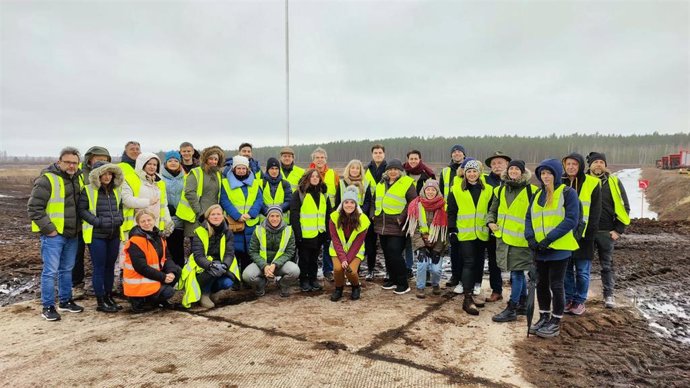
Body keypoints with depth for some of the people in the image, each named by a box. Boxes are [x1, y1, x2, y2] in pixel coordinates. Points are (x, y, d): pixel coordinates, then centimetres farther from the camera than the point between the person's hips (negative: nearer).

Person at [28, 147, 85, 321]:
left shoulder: (76, 178, 10)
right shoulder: (47, 180, -13)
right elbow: (34, 208, -15)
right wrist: (49, 229, -16)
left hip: (71, 234, 7)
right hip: (53, 235, -7)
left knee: (67, 269, 16)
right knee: (50, 271, -2)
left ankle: (65, 301, 28)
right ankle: (48, 307, 8)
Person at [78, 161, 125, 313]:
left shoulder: (115, 190, 11)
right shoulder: (88, 190, -8)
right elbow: (82, 210, -10)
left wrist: (120, 218, 0)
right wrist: (98, 221, -18)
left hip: (114, 235, 6)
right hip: (96, 235, -6)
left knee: (110, 266, 13)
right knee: (99, 267, 0)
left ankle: (109, 297, 25)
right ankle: (100, 302, 9)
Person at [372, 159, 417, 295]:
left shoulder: (407, 183, -6)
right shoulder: (381, 183, 14)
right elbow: (375, 200, 24)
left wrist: (402, 217, -16)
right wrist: (374, 214, 10)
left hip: (396, 227, -7)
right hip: (382, 225, 7)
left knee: (395, 254, -10)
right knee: (387, 254, 13)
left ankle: (403, 284, 1)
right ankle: (393, 279, 27)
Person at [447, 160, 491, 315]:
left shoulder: (487, 190, 7)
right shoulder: (456, 190, -1)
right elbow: (451, 211, 0)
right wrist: (452, 229, -6)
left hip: (481, 234, 4)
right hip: (465, 233, -4)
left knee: (477, 263, 10)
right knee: (468, 263, -10)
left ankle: (470, 294, 23)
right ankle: (467, 299, -7)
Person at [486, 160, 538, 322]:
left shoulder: (531, 191, -7)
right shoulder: (500, 190, 10)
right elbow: (492, 210, 19)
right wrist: (490, 222, 2)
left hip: (520, 239, -6)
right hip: (503, 237, 6)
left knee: (516, 272, -2)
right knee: (518, 272, 16)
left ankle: (511, 309, 5)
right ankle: (523, 305, 29)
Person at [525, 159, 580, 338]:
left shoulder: (567, 192, -6)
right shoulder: (538, 194, 13)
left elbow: (571, 219, -14)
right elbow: (529, 217, 11)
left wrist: (549, 238, -19)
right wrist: (530, 237, -7)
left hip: (559, 248, -6)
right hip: (540, 249, 6)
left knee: (556, 285, 1)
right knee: (541, 284, 13)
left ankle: (555, 323, 14)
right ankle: (544, 318, 27)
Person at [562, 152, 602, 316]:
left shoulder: (592, 184, -4)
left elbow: (595, 212, -4)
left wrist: (589, 233, -10)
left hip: (583, 235, -3)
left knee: (582, 272, 6)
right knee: (566, 270, 10)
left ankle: (580, 301, 17)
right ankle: (568, 299, 21)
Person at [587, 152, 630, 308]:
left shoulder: (613, 182, 0)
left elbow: (624, 207, 3)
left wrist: (618, 230, -3)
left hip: (606, 232, 0)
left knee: (607, 265, 9)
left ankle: (609, 295, 20)